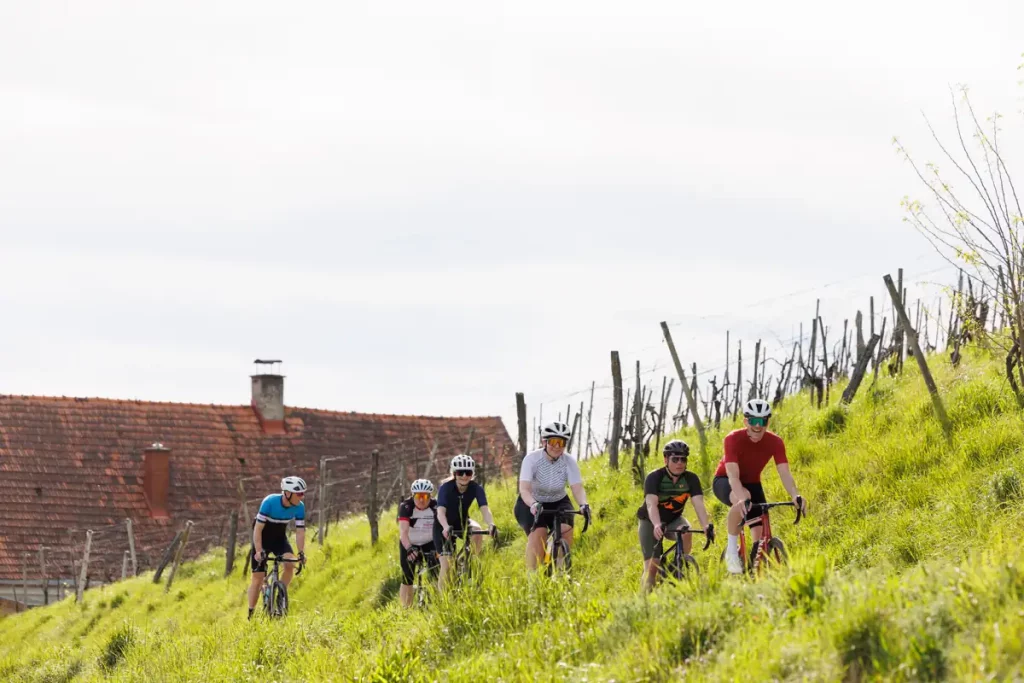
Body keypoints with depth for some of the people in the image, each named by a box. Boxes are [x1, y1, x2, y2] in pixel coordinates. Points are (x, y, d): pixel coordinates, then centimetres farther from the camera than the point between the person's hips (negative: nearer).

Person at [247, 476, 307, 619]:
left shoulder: (299, 507, -18)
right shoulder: (270, 502, -30)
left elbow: (300, 532, -13)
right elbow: (258, 529, -28)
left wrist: (301, 553, -24)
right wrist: (259, 551, -35)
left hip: (279, 538, 3)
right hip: (262, 538, -3)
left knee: (290, 564, -25)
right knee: (258, 576, -7)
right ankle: (250, 615, 2)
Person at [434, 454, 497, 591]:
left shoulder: (476, 488, -19)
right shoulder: (446, 488, -26)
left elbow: (484, 509, -31)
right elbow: (440, 512, -38)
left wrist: (491, 525, -51)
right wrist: (446, 528, -59)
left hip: (462, 522, 3)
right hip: (444, 526, -3)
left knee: (477, 531, -33)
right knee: (447, 566, -15)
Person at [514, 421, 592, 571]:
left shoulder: (569, 462, -15)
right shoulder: (532, 459, -22)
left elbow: (577, 488, -25)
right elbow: (524, 488, -33)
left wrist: (583, 505, -46)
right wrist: (533, 504, -54)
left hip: (558, 503, 2)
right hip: (531, 505, -2)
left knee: (566, 529, -26)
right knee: (538, 533, -29)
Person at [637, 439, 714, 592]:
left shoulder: (691, 479, -16)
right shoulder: (654, 478, -24)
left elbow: (698, 504, -28)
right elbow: (651, 504, -38)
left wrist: (706, 526, -47)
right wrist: (657, 525, -58)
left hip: (674, 519, 2)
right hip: (651, 522, -2)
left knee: (686, 533, -32)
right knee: (652, 565, -13)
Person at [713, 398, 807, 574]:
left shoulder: (775, 442, -19)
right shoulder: (733, 439, -30)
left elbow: (785, 474, -27)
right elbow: (733, 475, -39)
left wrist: (795, 496, -47)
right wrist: (742, 497, -58)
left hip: (752, 483, 4)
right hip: (725, 482, -4)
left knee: (761, 536, -8)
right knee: (742, 500, -39)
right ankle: (732, 549, -23)